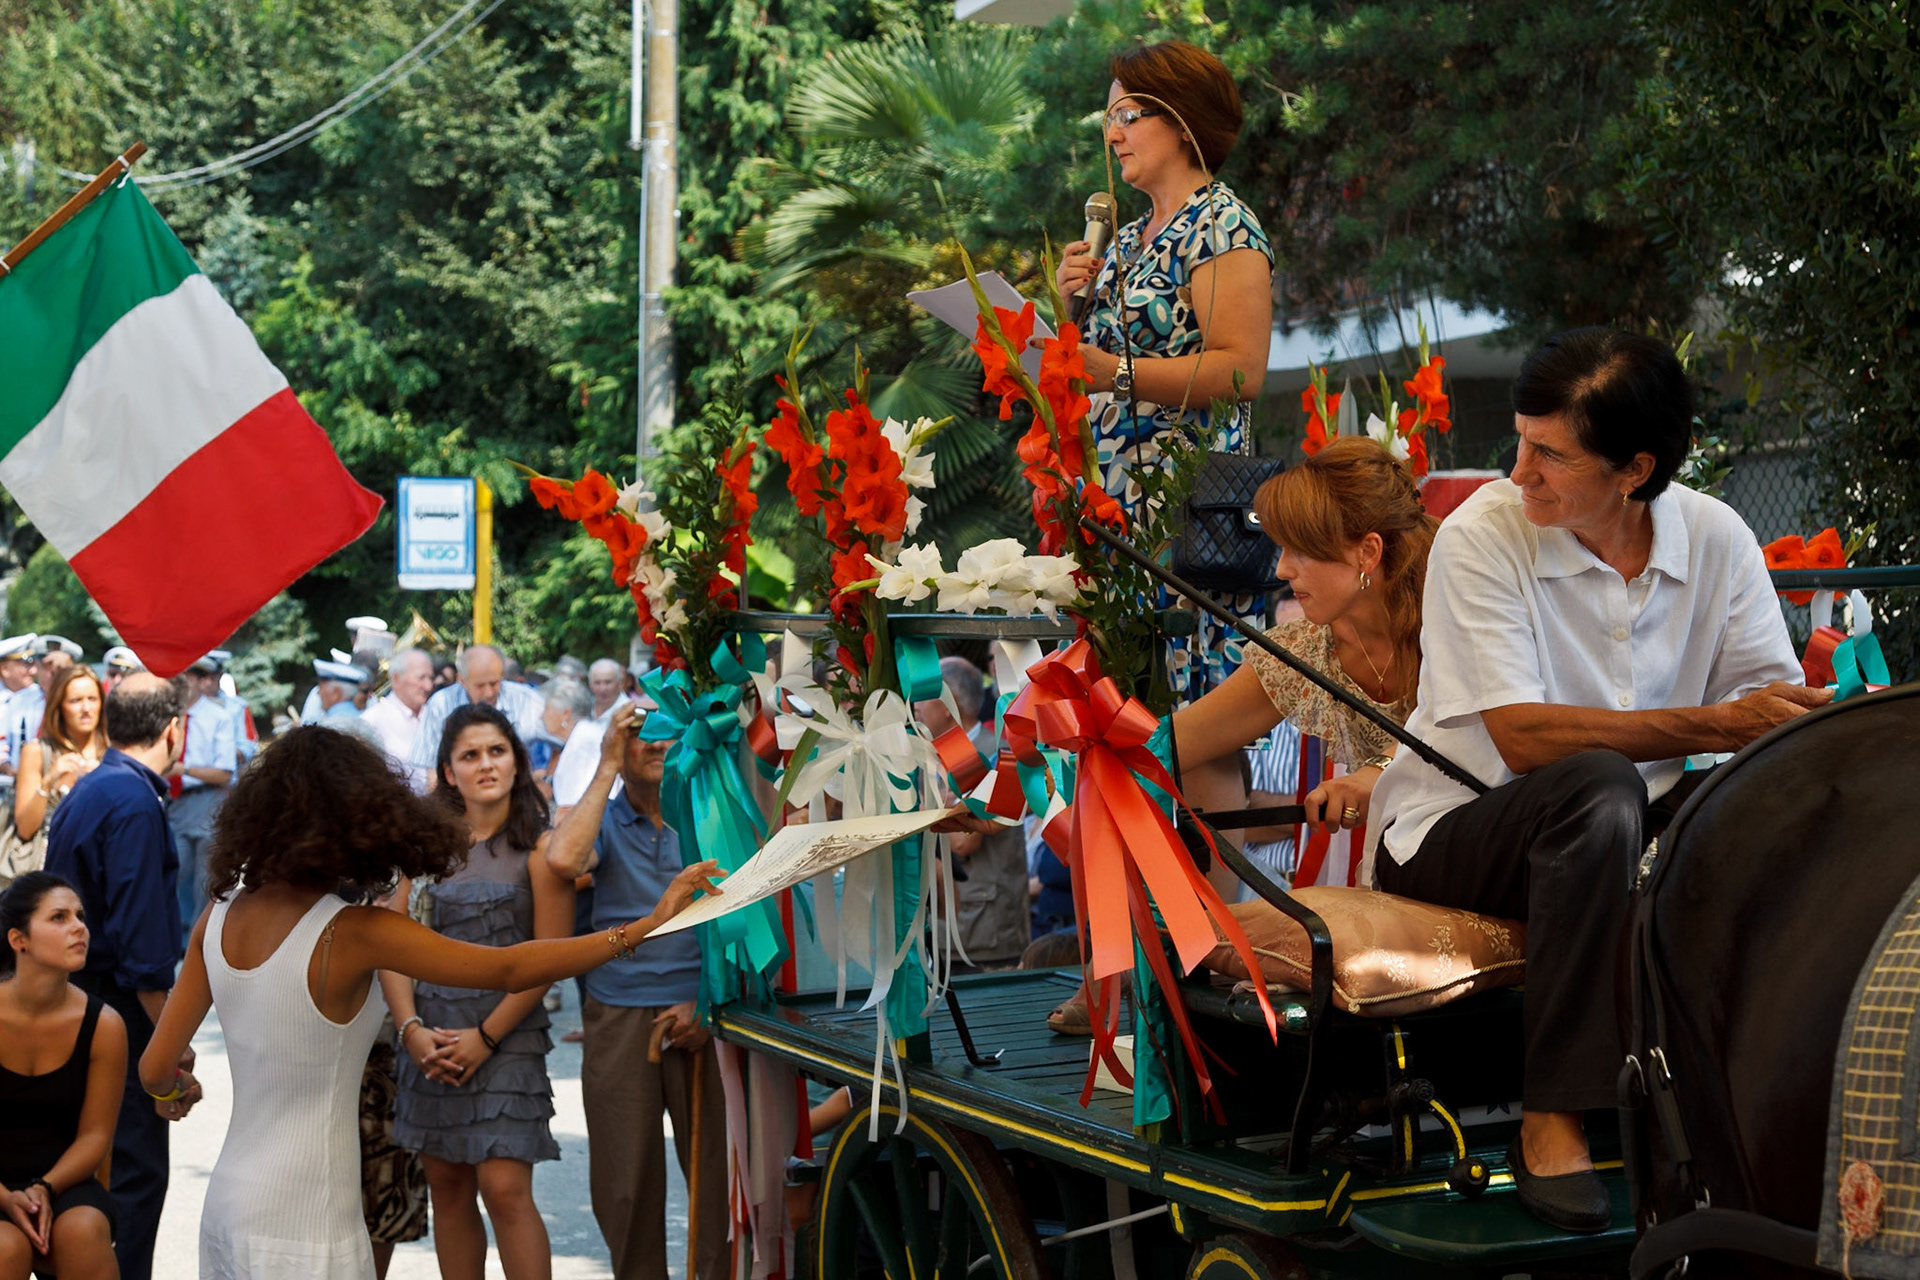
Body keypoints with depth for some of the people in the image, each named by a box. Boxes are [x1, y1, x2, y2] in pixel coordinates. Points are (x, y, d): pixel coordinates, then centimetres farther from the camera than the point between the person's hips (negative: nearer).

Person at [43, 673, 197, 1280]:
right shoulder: (135, 804, -17)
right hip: (121, 1021, -10)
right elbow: (142, 942, -22)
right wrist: (172, 1049, -17)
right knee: (135, 1174, -4)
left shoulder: (84, 792, 13)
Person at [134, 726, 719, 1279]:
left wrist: (176, 1087, 29)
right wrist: (645, 926, -12)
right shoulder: (352, 934, -17)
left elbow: (156, 1070, 5)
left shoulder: (220, 916, 1)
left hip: (226, 1208, 7)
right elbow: (510, 971, -16)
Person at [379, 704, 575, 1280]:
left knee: (504, 1187, -11)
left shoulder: (538, 845, -3)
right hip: (432, 1032, 4)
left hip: (507, 1033, -4)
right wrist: (411, 1028, -7)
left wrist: (485, 1036, -10)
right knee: (447, 1184, 9)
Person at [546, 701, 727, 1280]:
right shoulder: (603, 819, 6)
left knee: (717, 1168, -3)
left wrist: (707, 1001, -8)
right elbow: (563, 859, -17)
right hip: (618, 1019, 1)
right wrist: (608, 770, -11)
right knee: (624, 1179, 5)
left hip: (698, 1015, -1)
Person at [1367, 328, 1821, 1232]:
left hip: (1622, 838, 4)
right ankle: (1551, 1117, -29)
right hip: (1453, 831, -4)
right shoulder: (1481, 535, -15)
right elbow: (1521, 737, -25)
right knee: (1598, 785, -36)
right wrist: (1712, 725, -31)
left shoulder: (1715, 538, -2)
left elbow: (1784, 711, -5)